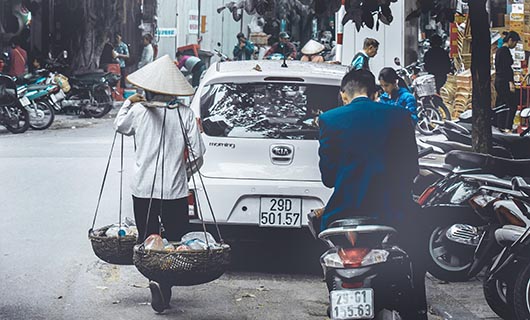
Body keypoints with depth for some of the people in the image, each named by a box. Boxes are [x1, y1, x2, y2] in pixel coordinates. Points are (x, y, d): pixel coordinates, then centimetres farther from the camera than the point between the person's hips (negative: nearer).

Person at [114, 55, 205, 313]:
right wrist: (191, 169, 15)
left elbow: (119, 126, 17)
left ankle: (155, 279, -12)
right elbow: (197, 154, -5)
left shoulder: (138, 111, -4)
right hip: (175, 190, 0)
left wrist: (129, 102, 28)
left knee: (147, 241, 10)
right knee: (175, 241, 11)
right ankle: (166, 286, -6)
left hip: (143, 190, 0)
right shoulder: (185, 114, -5)